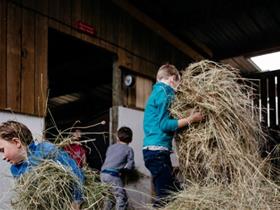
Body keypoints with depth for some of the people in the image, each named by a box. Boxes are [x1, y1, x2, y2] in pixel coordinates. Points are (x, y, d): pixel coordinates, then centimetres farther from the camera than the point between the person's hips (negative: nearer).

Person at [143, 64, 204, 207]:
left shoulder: (157, 91, 22)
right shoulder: (163, 92, -7)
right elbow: (164, 125, -16)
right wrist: (191, 119, -12)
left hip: (153, 149, 10)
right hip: (158, 150, -10)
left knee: (169, 193, 11)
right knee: (166, 196, -9)